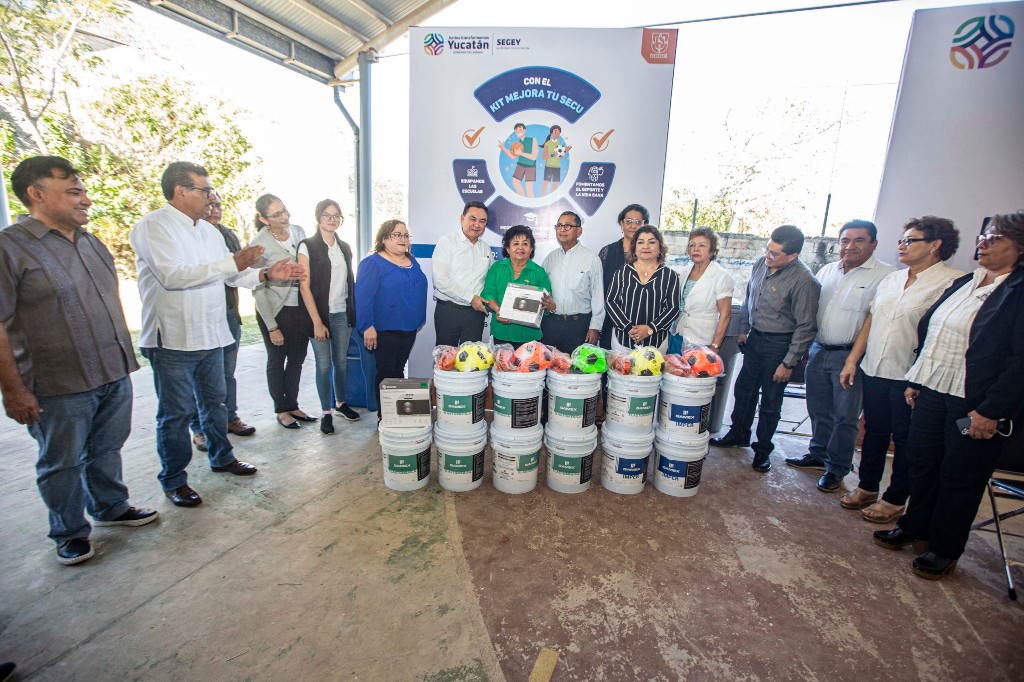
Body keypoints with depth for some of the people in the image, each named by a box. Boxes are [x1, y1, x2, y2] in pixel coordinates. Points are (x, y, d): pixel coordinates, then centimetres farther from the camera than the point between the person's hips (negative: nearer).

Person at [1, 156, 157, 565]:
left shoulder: (93, 244, 11)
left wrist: (124, 356, 16)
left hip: (114, 375, 6)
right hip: (59, 385, -5)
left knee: (107, 450, 19)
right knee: (63, 464, 11)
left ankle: (110, 507, 37)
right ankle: (69, 532, 28)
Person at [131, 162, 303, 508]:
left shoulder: (209, 230, 12)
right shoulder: (153, 226, -12)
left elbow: (233, 274, 16)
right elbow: (172, 275, -25)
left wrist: (266, 274, 0)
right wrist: (233, 263, -26)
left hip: (211, 335, 7)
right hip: (173, 340, -7)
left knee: (214, 401, 19)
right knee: (176, 413, 4)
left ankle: (221, 457, 37)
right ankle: (173, 481, 20)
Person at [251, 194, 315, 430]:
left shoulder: (299, 232, 0)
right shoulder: (259, 243, -13)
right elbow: (258, 290, -10)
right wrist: (272, 327, -11)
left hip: (302, 308, 4)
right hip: (276, 310, -4)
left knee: (297, 359, 14)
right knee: (277, 361, 11)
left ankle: (293, 406, 31)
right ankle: (281, 410, 27)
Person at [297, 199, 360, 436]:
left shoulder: (345, 247, 11)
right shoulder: (308, 246, -4)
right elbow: (304, 287, -9)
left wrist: (353, 313, 6)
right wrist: (317, 322, -13)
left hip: (342, 313, 4)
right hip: (320, 314, -4)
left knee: (341, 361, 11)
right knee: (324, 364, 1)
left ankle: (340, 403, 29)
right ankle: (326, 412, 15)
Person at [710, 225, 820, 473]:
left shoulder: (803, 281, -21)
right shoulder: (761, 263, -2)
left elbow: (806, 327, -16)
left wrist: (789, 363, -15)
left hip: (779, 344, -6)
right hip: (755, 338, 6)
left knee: (770, 402, 7)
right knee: (743, 390, 17)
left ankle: (763, 449, 26)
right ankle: (738, 434, 37)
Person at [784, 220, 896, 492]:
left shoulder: (886, 276, -10)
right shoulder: (827, 271, 10)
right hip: (818, 350, 6)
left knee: (845, 417, 5)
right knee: (818, 410, 18)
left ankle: (836, 468, 20)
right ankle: (818, 455, 35)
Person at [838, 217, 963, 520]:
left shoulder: (953, 282, -11)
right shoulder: (891, 279, 11)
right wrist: (852, 360, 9)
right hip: (874, 370, 6)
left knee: (905, 439, 9)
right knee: (874, 432, 17)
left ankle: (895, 500, 25)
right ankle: (867, 487, 32)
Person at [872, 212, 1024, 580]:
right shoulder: (962, 284, 10)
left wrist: (990, 411, -19)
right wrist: (915, 380, 13)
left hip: (974, 406, -6)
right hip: (931, 392, 7)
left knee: (959, 479, 9)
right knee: (920, 461, 17)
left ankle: (945, 551, 28)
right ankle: (914, 527, 36)